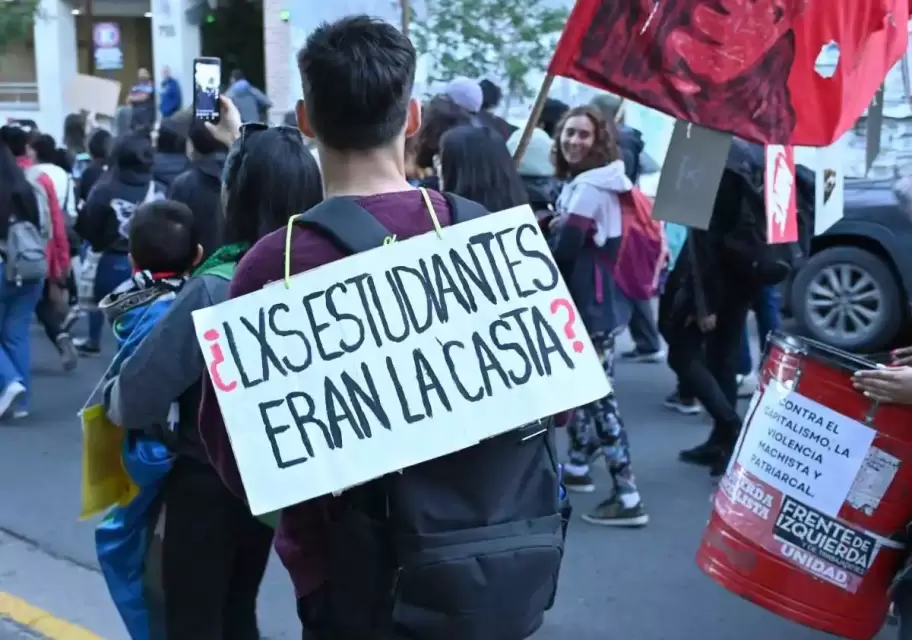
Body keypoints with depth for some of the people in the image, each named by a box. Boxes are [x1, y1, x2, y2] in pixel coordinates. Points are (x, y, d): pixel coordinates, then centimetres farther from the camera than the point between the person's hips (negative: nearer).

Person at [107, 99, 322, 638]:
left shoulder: (216, 288, -27)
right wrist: (243, 144, 29)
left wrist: (116, 401, -2)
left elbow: (135, 401, -24)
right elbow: (276, 184, 17)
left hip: (210, 481, -7)